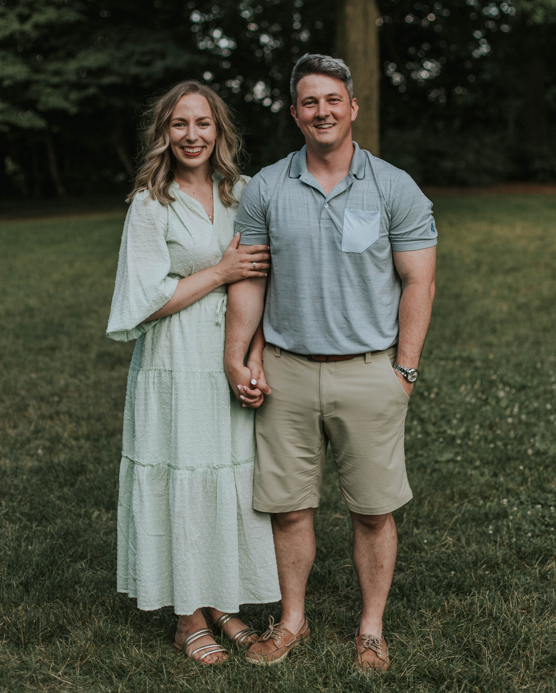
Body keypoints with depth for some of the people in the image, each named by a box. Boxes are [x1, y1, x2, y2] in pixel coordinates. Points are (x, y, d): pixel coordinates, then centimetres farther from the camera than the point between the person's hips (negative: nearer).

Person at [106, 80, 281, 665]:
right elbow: (149, 299, -10)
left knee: (234, 481, 9)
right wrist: (221, 272, -10)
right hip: (177, 368, -5)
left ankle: (222, 603, 27)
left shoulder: (241, 193, 8)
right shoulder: (151, 203, -6)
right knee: (184, 483, 1)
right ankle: (190, 621, 17)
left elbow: (261, 271, 18)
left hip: (231, 360, 5)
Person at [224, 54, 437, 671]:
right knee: (288, 505, 8)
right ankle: (291, 620, 27)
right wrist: (236, 358, -2)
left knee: (373, 509, 6)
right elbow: (248, 278, 6)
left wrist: (404, 370, -4)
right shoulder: (265, 189, 4)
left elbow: (418, 282, 0)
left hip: (369, 371, -1)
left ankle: (371, 628, 23)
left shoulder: (395, 188, 0)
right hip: (285, 371, 2)